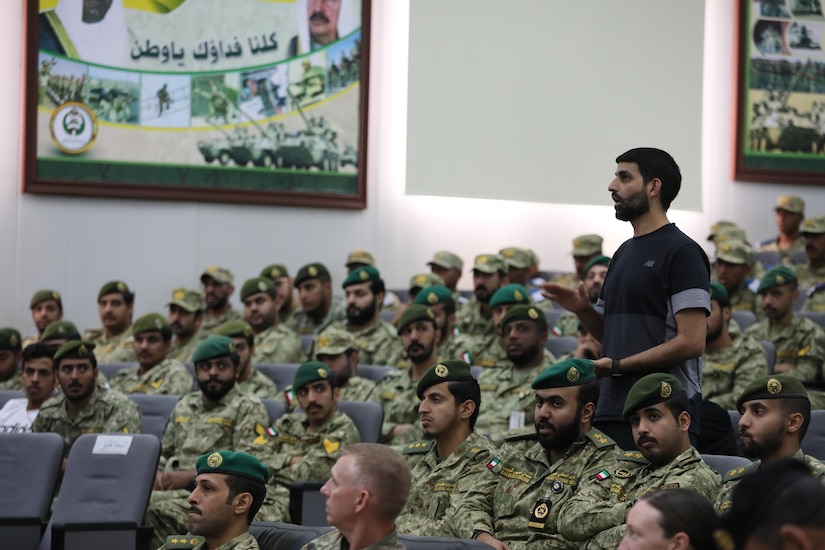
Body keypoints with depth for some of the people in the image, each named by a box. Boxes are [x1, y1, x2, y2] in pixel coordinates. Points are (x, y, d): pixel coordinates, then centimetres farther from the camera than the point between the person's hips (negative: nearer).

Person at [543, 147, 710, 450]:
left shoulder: (681, 251, -7)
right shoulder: (625, 252, 19)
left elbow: (691, 342, -15)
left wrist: (617, 366, -15)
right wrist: (582, 309, 4)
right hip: (612, 411, 8)